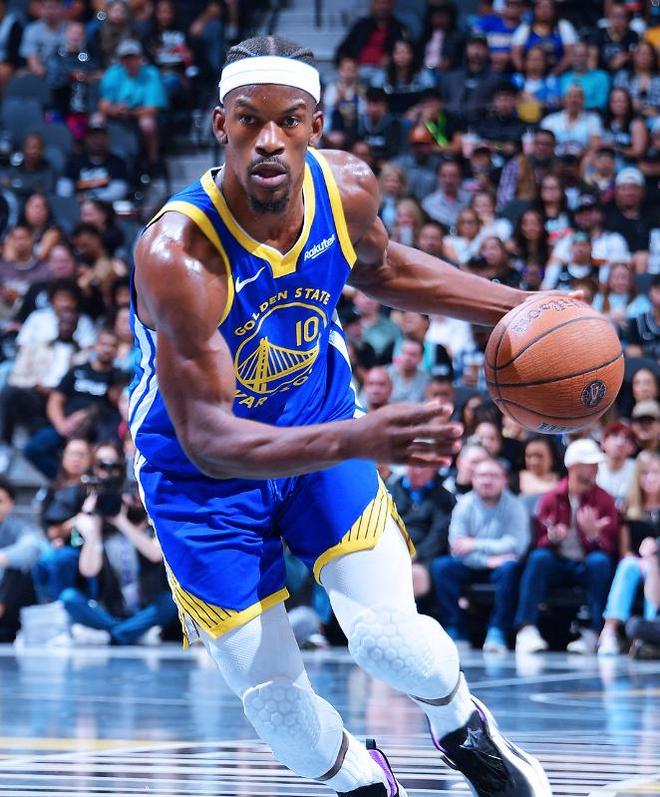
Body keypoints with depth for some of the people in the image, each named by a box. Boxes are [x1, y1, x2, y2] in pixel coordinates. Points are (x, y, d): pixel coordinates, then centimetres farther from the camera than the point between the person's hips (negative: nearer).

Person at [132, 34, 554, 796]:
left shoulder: (347, 188, -18)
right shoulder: (176, 254, -37)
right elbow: (206, 436, -38)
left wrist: (519, 308, -3)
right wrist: (358, 440, -52)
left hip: (321, 417, 3)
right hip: (203, 474, -3)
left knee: (390, 638, -7)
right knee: (267, 689, 1)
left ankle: (467, 734, 27)